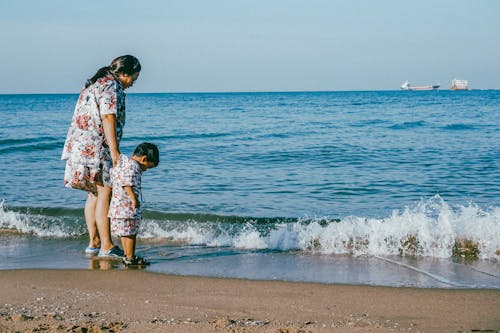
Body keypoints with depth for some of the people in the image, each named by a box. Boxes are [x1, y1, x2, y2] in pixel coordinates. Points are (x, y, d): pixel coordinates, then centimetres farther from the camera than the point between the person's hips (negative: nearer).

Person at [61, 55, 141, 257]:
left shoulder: (95, 83, 21)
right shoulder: (111, 86, -10)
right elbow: (108, 118, -19)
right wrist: (114, 151, -21)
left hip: (82, 147, 10)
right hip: (96, 148, -10)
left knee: (94, 194, 14)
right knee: (104, 195, -8)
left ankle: (94, 243, 17)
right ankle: (106, 247, -7)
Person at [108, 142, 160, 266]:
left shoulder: (123, 162, 16)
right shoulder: (133, 166, -14)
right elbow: (127, 184, -24)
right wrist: (134, 199, -24)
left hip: (117, 206, 10)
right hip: (127, 207, -10)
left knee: (125, 233, 15)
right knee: (130, 233, -3)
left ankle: (127, 255, 23)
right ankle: (130, 258, 1)